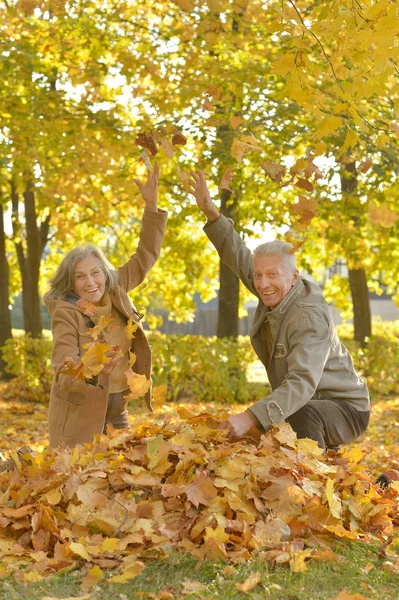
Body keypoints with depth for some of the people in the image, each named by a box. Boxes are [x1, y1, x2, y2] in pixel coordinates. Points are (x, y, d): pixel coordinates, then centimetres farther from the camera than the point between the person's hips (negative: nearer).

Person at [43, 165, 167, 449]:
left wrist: (152, 206, 0)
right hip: (78, 410, -5)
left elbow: (145, 256, 8)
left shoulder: (115, 292, 1)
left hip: (116, 407, 5)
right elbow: (64, 369, -21)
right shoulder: (65, 313, -14)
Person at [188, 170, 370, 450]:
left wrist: (252, 417, -50)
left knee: (300, 417, -37)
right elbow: (239, 256, 7)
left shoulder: (309, 317, -28)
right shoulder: (276, 292, -3)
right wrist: (211, 213, -4)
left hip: (345, 410, -9)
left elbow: (302, 382, -39)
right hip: (302, 403, 9)